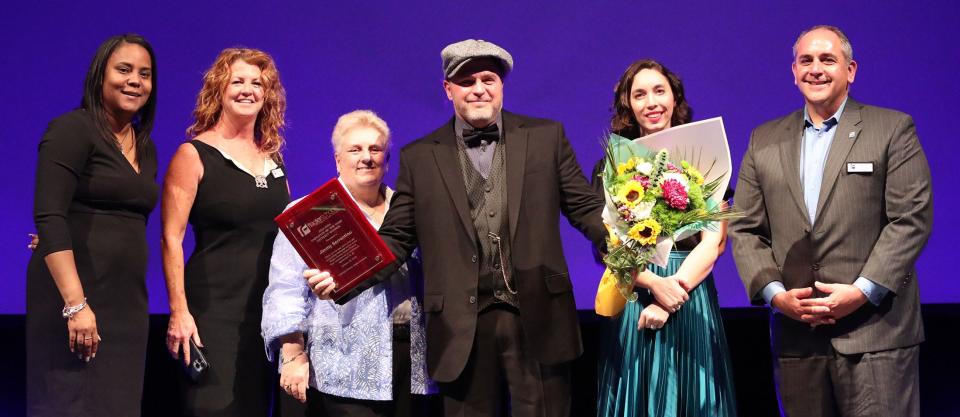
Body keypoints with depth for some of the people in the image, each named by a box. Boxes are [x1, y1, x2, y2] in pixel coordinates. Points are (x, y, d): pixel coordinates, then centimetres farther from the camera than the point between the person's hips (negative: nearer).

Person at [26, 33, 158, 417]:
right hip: (72, 297, -7)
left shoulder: (145, 148, 15)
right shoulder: (72, 129, -7)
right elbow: (49, 219, -17)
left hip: (127, 304, 7)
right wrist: (76, 304, -24)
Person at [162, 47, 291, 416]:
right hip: (214, 309, -5)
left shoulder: (273, 157, 13)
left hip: (269, 309, 6)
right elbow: (171, 239, -8)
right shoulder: (194, 155, -3)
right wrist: (179, 312, -17)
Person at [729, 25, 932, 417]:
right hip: (796, 335, 3)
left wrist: (862, 292, -13)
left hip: (875, 332, -3)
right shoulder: (765, 141, 13)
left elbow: (912, 219, -5)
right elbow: (744, 228, 10)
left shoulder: (893, 129, 3)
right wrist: (775, 293, -5)